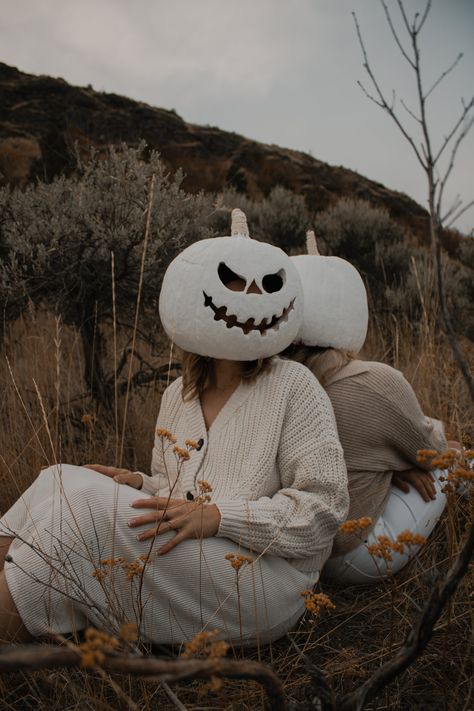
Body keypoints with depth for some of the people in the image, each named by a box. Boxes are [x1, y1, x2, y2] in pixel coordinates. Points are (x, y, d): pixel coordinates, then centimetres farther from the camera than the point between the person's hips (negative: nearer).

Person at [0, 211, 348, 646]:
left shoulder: (293, 387, -7)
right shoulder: (179, 396, 12)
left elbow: (324, 504, -13)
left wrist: (217, 517, -23)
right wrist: (139, 485, -2)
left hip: (266, 578, -6)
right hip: (188, 573, 6)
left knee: (89, 505, -24)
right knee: (62, 482, -12)